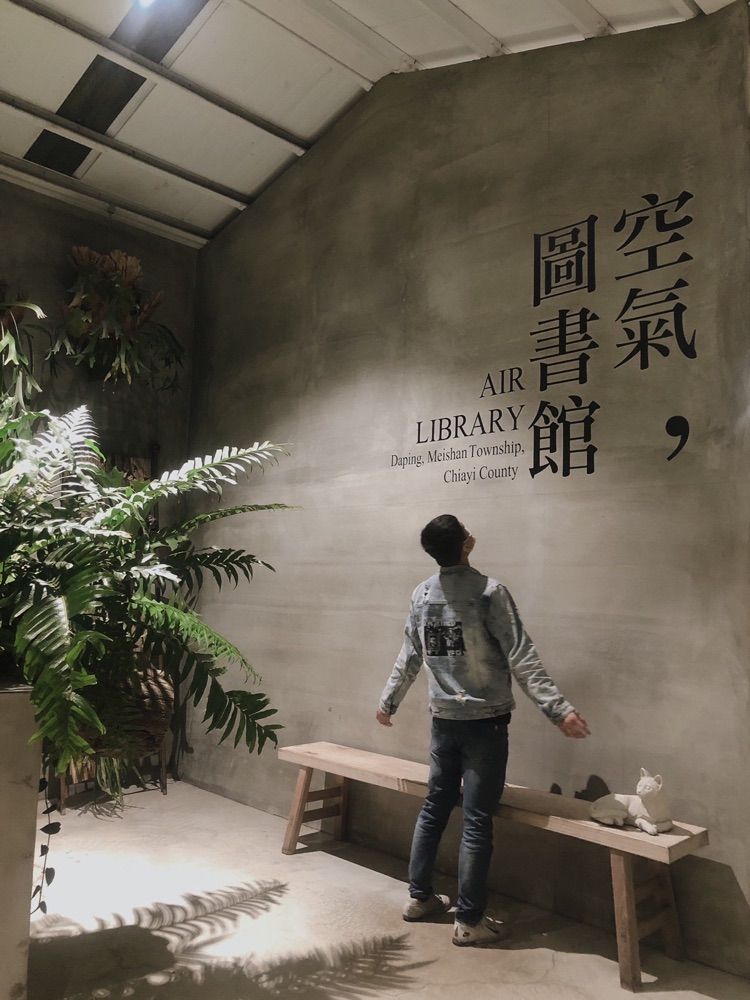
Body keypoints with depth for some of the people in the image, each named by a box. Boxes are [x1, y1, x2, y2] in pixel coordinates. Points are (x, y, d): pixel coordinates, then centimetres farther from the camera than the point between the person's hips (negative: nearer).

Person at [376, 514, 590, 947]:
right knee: (477, 820, 3)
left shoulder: (421, 595, 3)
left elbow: (409, 658, 13)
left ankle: (419, 897, 29)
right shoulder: (489, 591, -15)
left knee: (435, 807, 17)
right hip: (485, 721, -6)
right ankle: (469, 920, 12)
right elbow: (522, 659, -18)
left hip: (444, 720, 6)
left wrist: (389, 700, 26)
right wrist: (560, 709, -17)